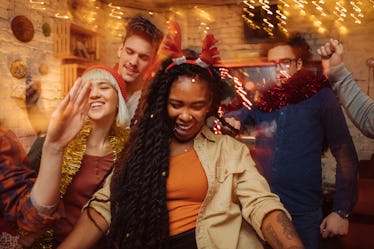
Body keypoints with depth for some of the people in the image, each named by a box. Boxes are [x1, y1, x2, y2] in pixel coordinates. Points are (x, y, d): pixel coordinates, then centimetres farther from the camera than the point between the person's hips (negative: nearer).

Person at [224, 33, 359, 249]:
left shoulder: (320, 96, -6)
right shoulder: (261, 99, 1)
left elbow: (346, 157, -5)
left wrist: (342, 211, -8)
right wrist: (229, 121, -11)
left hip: (304, 215, -3)